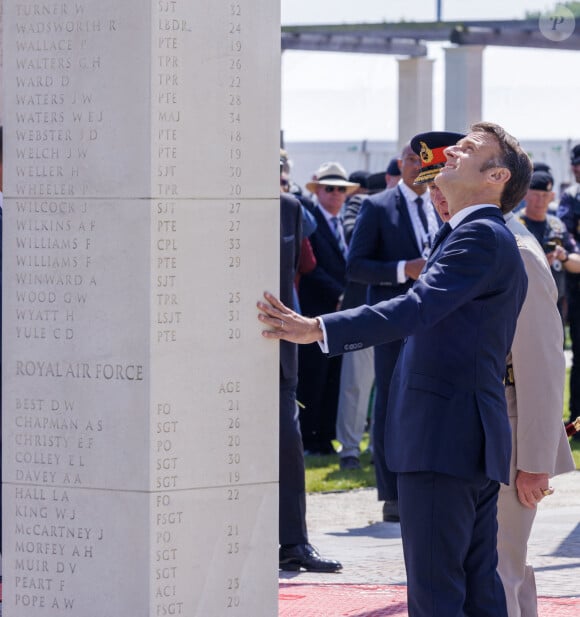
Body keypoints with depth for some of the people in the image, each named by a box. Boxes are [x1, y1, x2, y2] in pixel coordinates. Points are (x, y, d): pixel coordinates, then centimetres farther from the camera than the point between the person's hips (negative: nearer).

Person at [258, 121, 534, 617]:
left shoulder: (481, 236, -12)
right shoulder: (489, 238, 22)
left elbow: (416, 308, -25)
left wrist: (318, 329, -32)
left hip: (444, 440, -11)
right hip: (473, 444, 11)